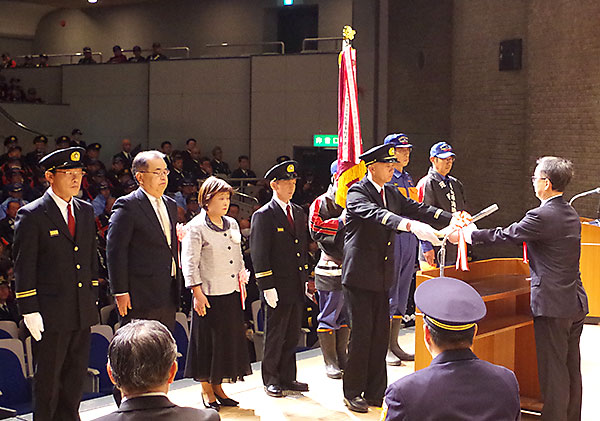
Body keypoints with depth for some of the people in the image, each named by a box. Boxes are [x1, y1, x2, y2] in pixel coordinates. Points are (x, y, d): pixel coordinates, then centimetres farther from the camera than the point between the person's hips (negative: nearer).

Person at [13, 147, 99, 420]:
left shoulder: (86, 211, 11)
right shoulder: (32, 215, -8)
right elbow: (23, 267, -9)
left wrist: (93, 297, 12)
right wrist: (29, 311, -13)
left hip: (83, 311, 6)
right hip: (51, 314, -6)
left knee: (76, 376, 12)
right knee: (48, 378, 4)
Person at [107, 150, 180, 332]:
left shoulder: (171, 205, 16)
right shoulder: (127, 206, -8)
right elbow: (115, 251, -11)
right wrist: (120, 292, -14)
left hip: (168, 297, 7)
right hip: (140, 296, -7)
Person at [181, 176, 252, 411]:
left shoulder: (232, 224, 11)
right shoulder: (196, 228, -9)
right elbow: (189, 263, -12)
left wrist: (242, 279, 14)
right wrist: (198, 293, -16)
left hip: (231, 294, 7)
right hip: (209, 294, -7)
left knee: (229, 338, 10)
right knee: (208, 341, 2)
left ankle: (217, 388, 22)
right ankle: (206, 391, 15)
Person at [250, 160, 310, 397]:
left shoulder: (298, 213, 13)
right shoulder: (263, 215, -8)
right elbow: (259, 254, -12)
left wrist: (305, 278, 15)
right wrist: (267, 286, -16)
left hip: (297, 285, 6)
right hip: (278, 286, -6)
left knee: (292, 334, 12)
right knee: (275, 335, 3)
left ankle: (287, 377, 22)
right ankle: (271, 379, 15)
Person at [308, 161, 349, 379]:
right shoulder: (321, 203, -3)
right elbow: (316, 230, -14)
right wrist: (341, 221, -19)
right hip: (331, 268, -6)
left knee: (346, 315, 12)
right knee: (329, 316, -1)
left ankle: (342, 357, 22)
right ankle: (330, 362, 7)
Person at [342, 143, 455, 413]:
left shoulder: (392, 194, 13)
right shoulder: (357, 193, -13)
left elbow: (418, 209, 5)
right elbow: (376, 214, -31)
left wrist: (453, 219, -11)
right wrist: (411, 225, -47)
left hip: (382, 278, 7)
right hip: (359, 277, -7)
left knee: (380, 335, 10)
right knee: (361, 334, -2)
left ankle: (375, 392, 20)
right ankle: (352, 393, 11)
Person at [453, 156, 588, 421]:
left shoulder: (542, 216, -18)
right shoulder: (571, 215, 10)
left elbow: (504, 236, -10)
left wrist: (469, 234, 6)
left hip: (552, 306, -9)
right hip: (576, 303, 9)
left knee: (552, 371, -1)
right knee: (571, 369, 16)